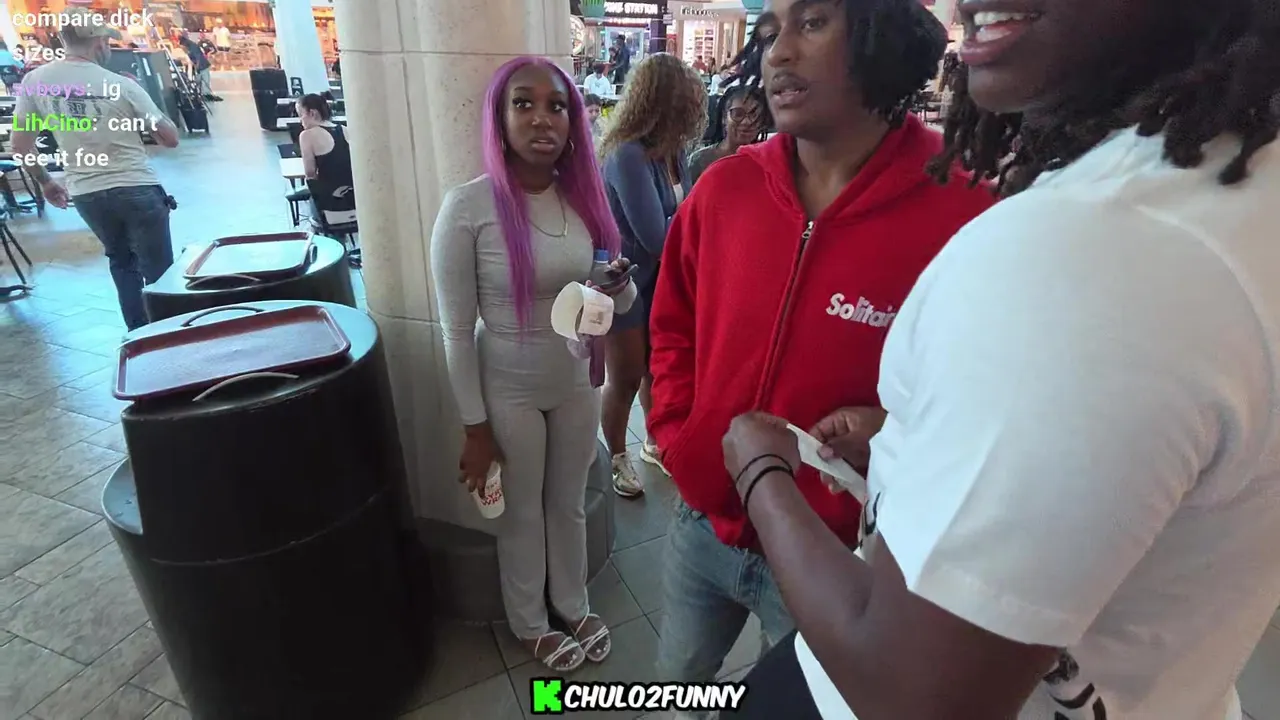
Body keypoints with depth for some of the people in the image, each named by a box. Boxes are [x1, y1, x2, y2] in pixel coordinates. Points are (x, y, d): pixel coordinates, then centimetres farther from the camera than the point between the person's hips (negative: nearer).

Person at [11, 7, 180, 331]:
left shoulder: (35, 80, 1)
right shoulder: (122, 85, -9)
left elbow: (19, 144, 4)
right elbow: (170, 139, -3)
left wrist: (45, 182, 19)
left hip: (85, 195, 4)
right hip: (137, 190, -4)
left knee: (122, 263, 22)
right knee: (159, 271, 4)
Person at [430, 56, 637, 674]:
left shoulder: (584, 196, -4)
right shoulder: (468, 206, -18)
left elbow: (621, 303, 5)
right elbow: (457, 331, -13)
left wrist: (620, 285, -19)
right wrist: (475, 428, -10)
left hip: (578, 382, 4)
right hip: (510, 392, -4)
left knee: (569, 504, 22)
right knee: (522, 514, 16)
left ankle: (574, 607, 47)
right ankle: (530, 625, 42)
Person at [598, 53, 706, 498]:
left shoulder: (671, 151, -2)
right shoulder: (628, 154, -27)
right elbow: (656, 236, -27)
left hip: (661, 276, 7)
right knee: (627, 377, 8)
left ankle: (654, 443, 41)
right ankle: (616, 458, 31)